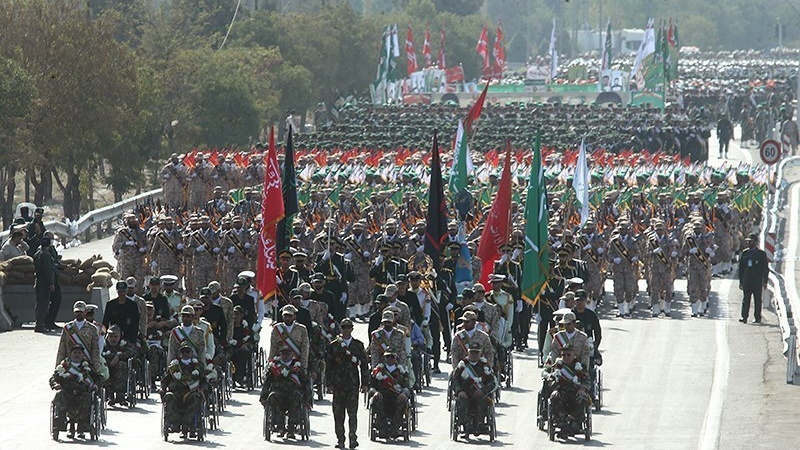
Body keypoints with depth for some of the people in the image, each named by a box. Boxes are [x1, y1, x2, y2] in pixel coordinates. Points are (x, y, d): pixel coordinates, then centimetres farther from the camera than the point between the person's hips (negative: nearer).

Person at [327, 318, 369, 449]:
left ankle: (353, 437, 0)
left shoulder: (358, 345, 8)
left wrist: (364, 383, 4)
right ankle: (340, 439, 6)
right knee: (338, 412, 1)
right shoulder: (333, 345, 8)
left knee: (352, 412, -6)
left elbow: (364, 365, 10)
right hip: (338, 383, 1)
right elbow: (329, 366, 8)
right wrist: (330, 383, 2)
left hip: (353, 384, -1)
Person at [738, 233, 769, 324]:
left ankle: (757, 318, 8)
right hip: (747, 281, 3)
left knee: (757, 300, 2)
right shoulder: (745, 253, 12)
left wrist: (765, 281, -5)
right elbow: (741, 268, 15)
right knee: (746, 299, -4)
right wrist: (741, 281, 10)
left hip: (757, 282, -3)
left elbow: (766, 268, 1)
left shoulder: (761, 253, 1)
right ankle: (744, 317, -8)